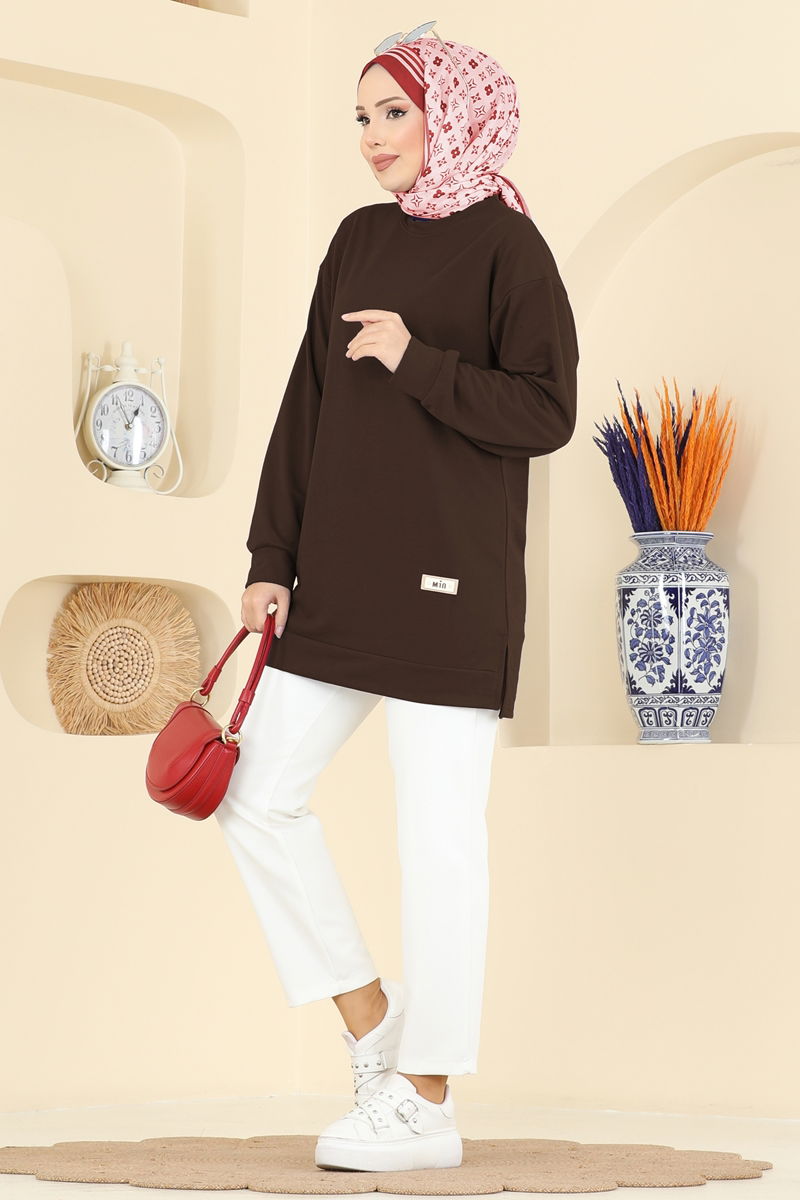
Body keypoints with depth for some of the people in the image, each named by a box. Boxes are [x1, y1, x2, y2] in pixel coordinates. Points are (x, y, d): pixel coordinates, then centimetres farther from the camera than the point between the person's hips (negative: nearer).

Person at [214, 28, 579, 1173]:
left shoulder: (505, 244, -6)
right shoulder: (359, 239, 12)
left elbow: (547, 413, -11)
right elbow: (307, 408, 11)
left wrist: (417, 361, -19)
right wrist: (272, 560, 7)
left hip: (450, 579, -7)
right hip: (341, 571, 7)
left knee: (439, 837, -2)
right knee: (259, 795, 6)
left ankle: (426, 1103, 6)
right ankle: (372, 1023, 21)